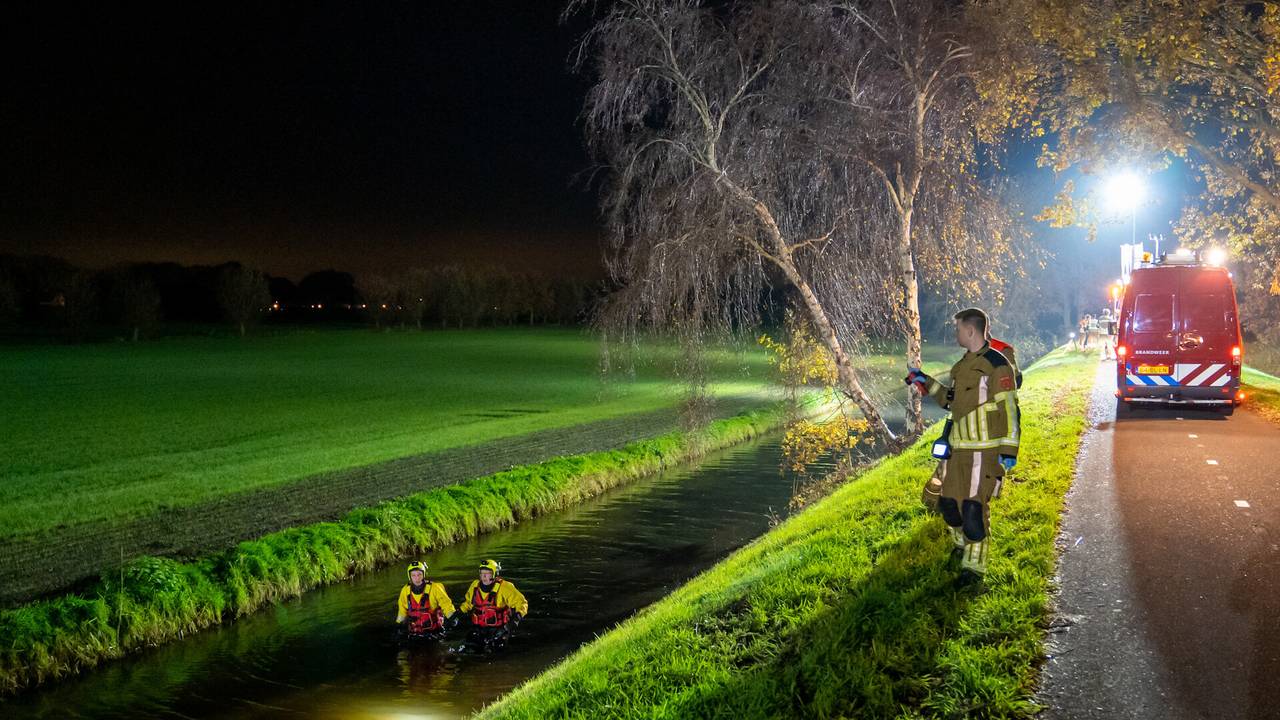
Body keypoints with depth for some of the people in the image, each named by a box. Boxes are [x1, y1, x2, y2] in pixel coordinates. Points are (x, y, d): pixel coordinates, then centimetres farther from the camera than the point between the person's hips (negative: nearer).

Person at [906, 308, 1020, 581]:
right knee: (950, 503, 12)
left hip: (985, 451, -8)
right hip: (959, 448, 8)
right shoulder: (964, 365, 16)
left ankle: (974, 565, 2)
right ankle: (964, 546, 35)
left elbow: (1009, 409, -14)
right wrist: (926, 383, 26)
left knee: (974, 507, -9)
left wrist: (1009, 449, -17)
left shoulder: (997, 364, -11)